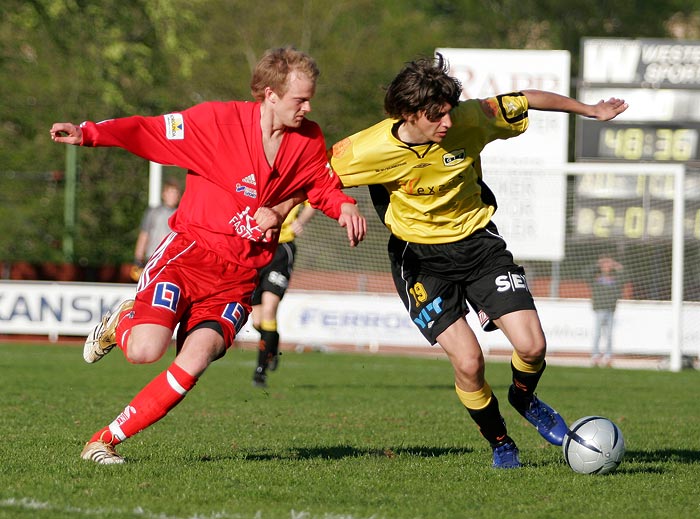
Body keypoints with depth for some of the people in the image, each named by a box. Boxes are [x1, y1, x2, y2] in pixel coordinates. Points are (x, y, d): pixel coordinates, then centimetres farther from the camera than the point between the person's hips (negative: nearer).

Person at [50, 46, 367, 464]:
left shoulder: (309, 140, 4)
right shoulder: (220, 121, -10)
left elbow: (324, 187, 20)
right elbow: (150, 132, -10)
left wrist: (345, 207, -4)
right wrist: (87, 133, -25)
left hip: (240, 275, 3)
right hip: (190, 252, -3)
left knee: (195, 362, -18)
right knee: (146, 350, -23)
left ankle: (106, 440, -6)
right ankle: (122, 323, 17)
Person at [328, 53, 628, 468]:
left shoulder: (469, 120, -18)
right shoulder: (373, 149, -24)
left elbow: (527, 101, -3)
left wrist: (590, 110, 8)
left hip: (477, 239, 2)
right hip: (420, 256, -2)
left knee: (532, 346, -11)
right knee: (468, 361, -17)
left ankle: (524, 399, 26)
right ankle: (500, 442, 12)